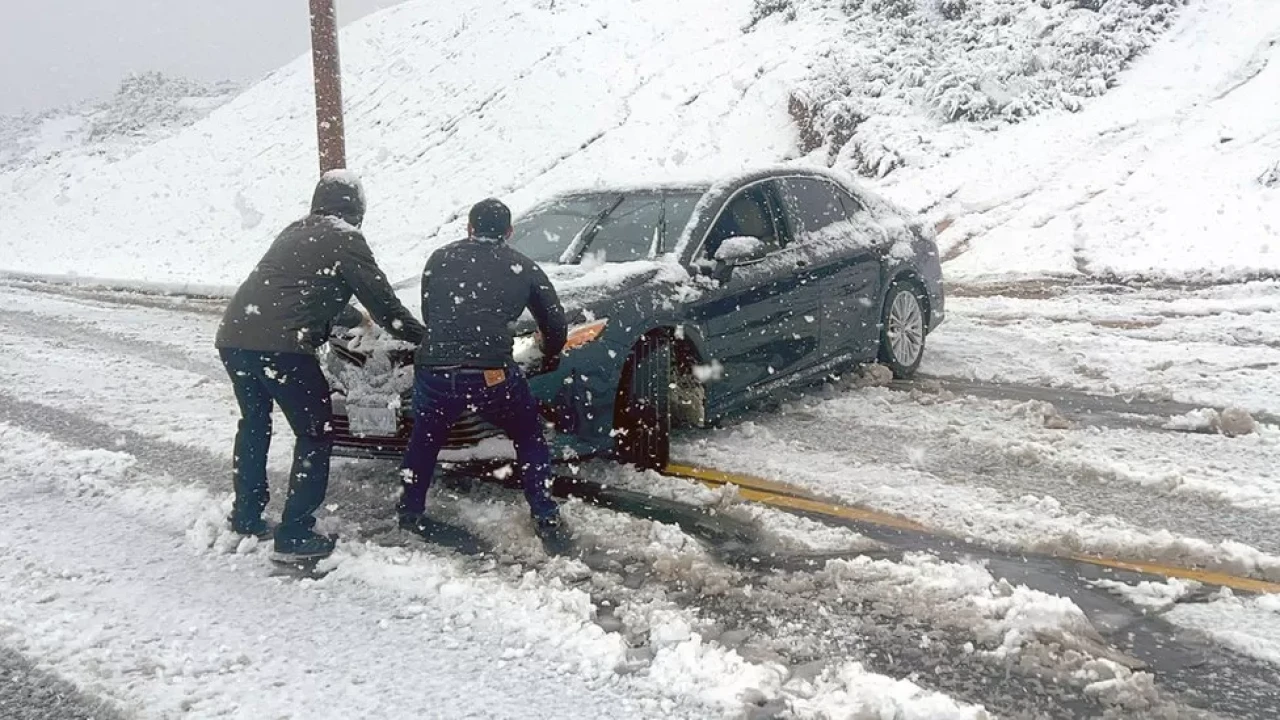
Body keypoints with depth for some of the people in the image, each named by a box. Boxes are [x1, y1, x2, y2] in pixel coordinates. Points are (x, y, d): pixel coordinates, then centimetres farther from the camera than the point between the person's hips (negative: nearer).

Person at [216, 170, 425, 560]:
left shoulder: (294, 233, 25)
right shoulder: (345, 239, 3)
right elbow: (381, 299, 3)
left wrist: (355, 318, 52)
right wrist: (424, 337, 15)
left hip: (233, 336, 8)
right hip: (281, 345, -8)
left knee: (254, 425, 26)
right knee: (315, 435, 6)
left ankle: (246, 517, 35)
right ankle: (295, 535, 5)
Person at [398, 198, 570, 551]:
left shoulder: (440, 258, 19)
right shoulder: (522, 267, 15)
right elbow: (556, 326, 19)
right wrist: (549, 353, 41)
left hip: (434, 369, 2)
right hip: (491, 373, -2)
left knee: (425, 438, 30)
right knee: (530, 437, 21)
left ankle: (410, 512, 37)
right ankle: (547, 521, 16)